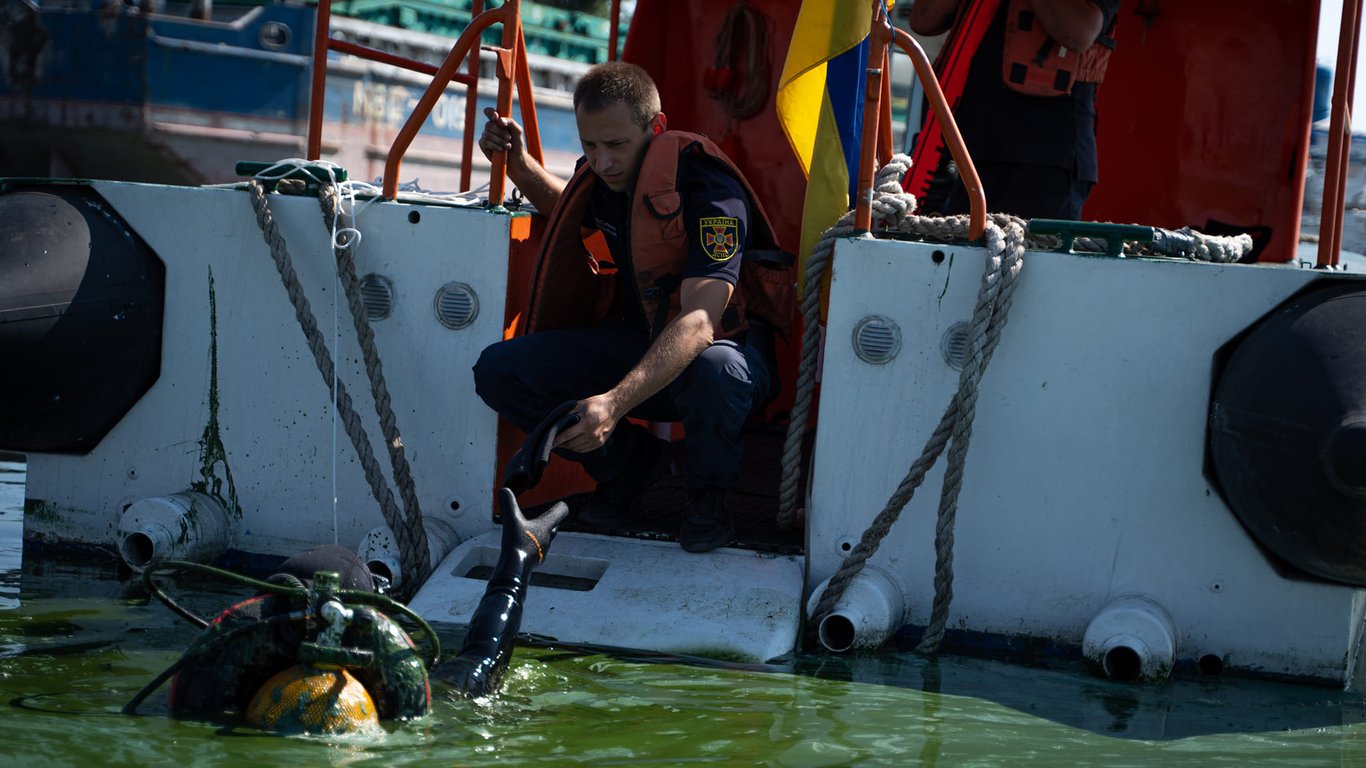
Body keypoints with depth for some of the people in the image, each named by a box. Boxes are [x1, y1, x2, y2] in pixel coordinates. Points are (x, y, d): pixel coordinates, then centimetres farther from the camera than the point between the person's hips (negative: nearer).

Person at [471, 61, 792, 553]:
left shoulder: (708, 189, -27)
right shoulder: (604, 176, -5)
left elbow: (699, 323, -39)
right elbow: (567, 210, 24)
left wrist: (615, 402, -52)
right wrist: (519, 164, 2)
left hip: (724, 343, -6)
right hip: (638, 340, 6)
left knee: (715, 369, -44)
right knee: (499, 370, -13)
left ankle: (708, 493, -9)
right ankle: (630, 462, 9)